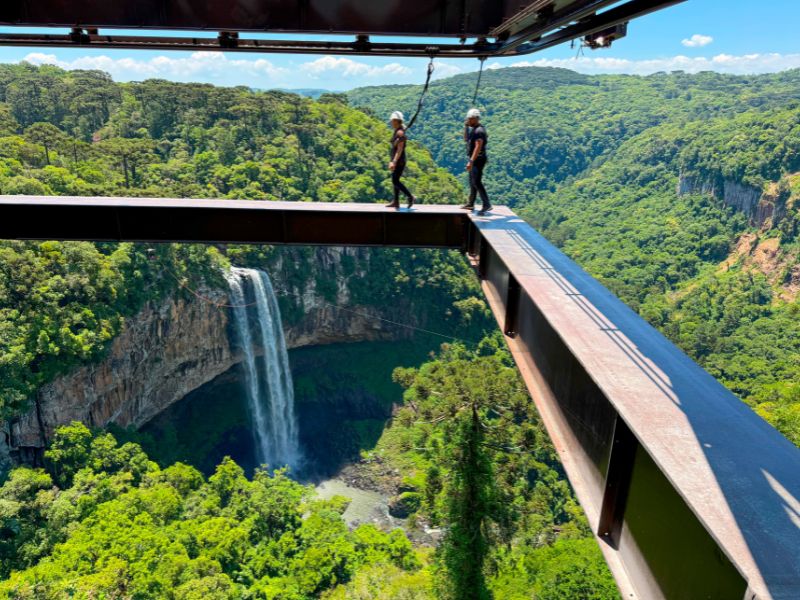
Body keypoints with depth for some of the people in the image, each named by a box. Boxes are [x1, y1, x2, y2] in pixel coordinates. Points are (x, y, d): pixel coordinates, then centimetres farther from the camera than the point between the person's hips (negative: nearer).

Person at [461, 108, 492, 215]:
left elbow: (478, 147, -28)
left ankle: (486, 205, -15)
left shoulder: (479, 130, -19)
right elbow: (466, 139, 25)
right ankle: (470, 204, 27)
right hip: (474, 159, 10)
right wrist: (466, 127, 9)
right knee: (472, 182, 17)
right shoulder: (474, 129, 12)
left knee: (477, 182, -14)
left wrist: (471, 161, -35)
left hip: (478, 160, -10)